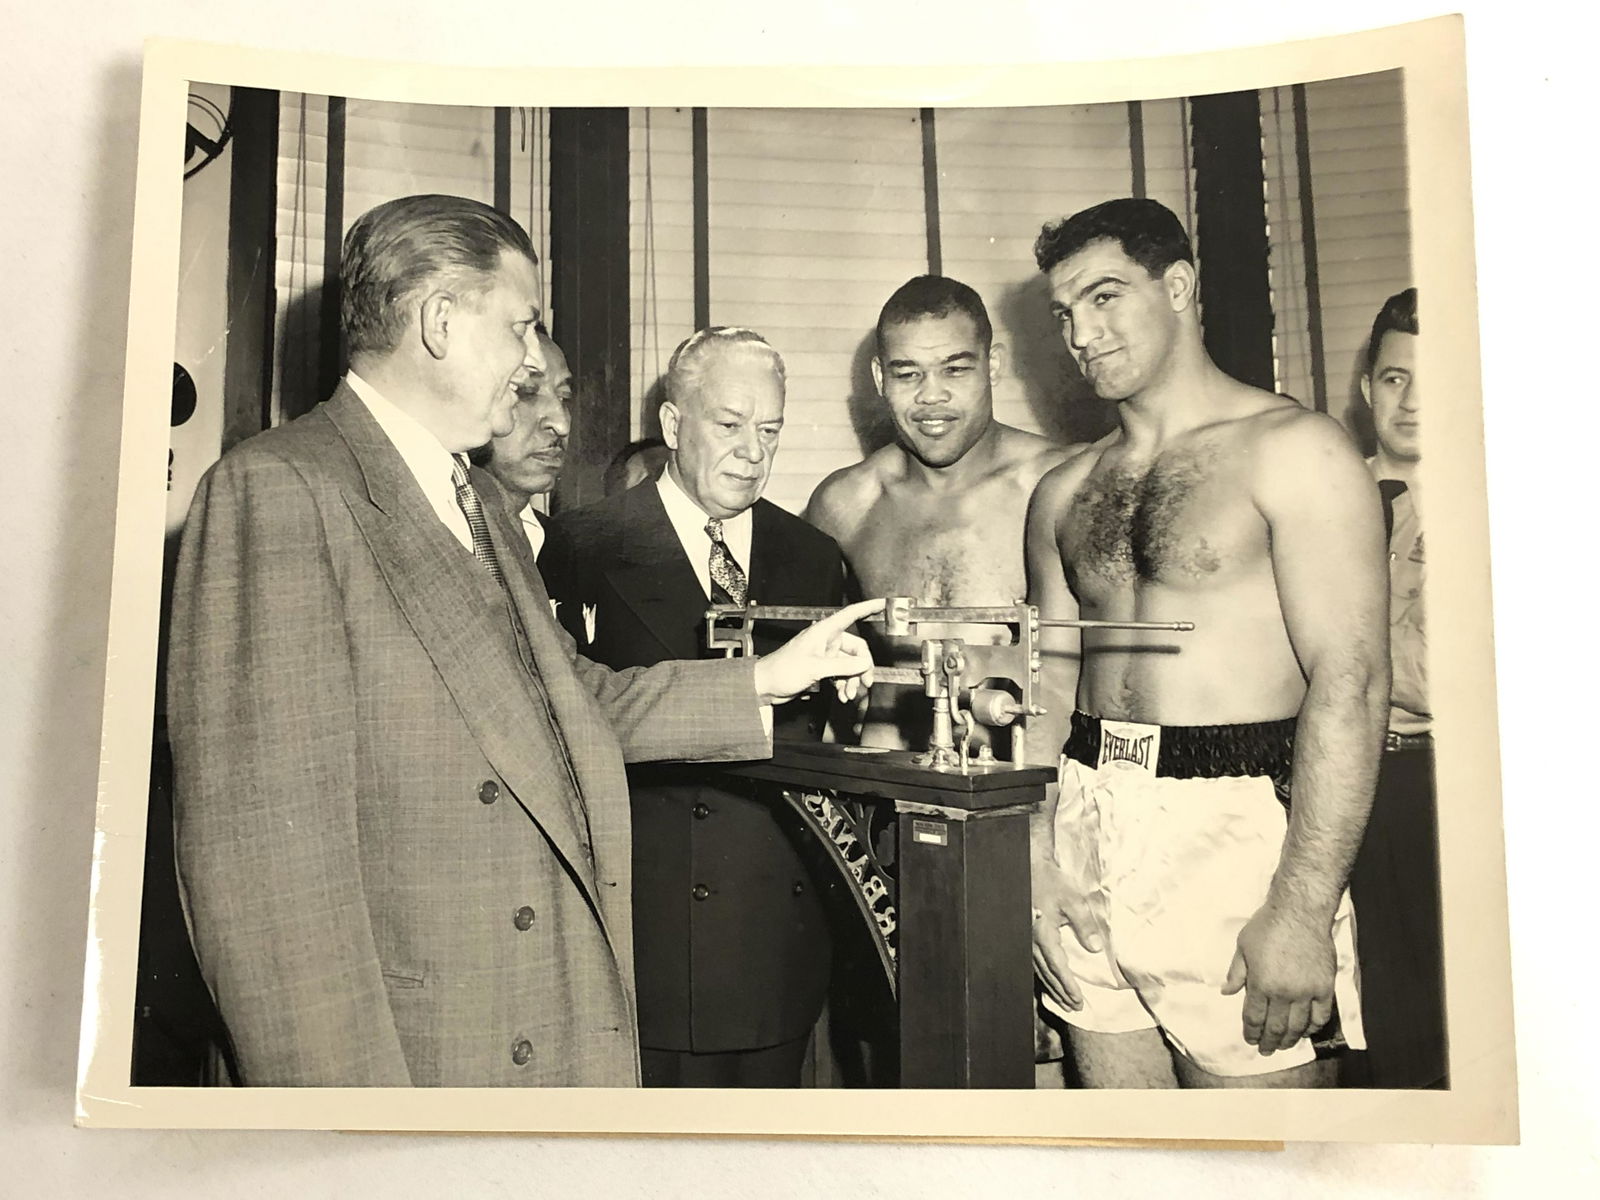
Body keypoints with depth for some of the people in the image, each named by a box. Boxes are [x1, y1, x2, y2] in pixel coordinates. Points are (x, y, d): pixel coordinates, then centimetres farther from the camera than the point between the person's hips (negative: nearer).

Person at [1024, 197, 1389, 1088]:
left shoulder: (1291, 449, -5)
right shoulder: (1065, 493, 14)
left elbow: (1351, 682, -13)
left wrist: (1303, 911, -19)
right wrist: (1037, 858, 1)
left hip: (1233, 834, -5)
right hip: (1087, 834, 6)